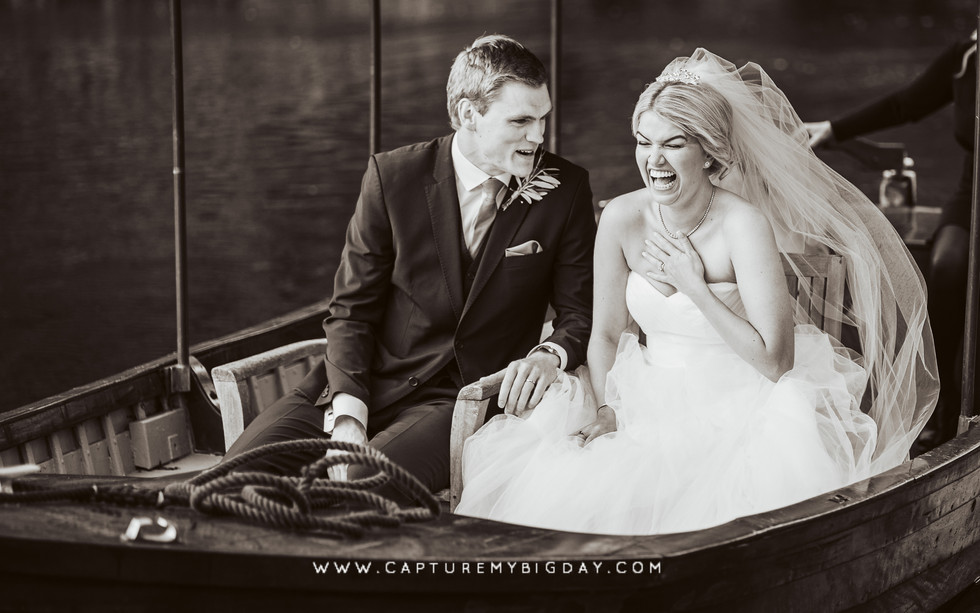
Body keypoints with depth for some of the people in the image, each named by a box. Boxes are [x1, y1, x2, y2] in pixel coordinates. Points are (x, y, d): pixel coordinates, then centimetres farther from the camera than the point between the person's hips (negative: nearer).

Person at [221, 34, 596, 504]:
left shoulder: (565, 190, -1)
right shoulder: (393, 177, -2)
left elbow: (582, 312, 5)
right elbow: (351, 311, -1)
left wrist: (550, 354, -19)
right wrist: (347, 417, -16)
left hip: (461, 402, -1)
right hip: (368, 383, 2)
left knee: (366, 485, -33)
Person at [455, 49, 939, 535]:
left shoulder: (744, 224, -18)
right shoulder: (622, 218, -5)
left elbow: (776, 360, -19)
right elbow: (606, 333, 7)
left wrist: (693, 286, -19)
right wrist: (602, 408, -7)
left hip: (737, 416, -4)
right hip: (651, 408, 4)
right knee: (553, 484, -17)